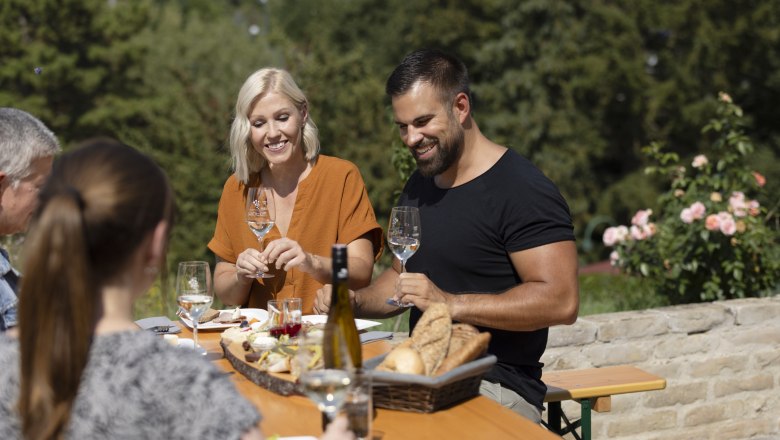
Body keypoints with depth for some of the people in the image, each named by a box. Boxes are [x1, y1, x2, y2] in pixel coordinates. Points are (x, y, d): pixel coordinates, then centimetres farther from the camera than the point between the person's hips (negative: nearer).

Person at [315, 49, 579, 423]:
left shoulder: (522, 190, -13)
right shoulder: (418, 186, 15)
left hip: (498, 388, -8)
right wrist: (353, 302, 5)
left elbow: (561, 301, -20)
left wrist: (451, 304, -25)